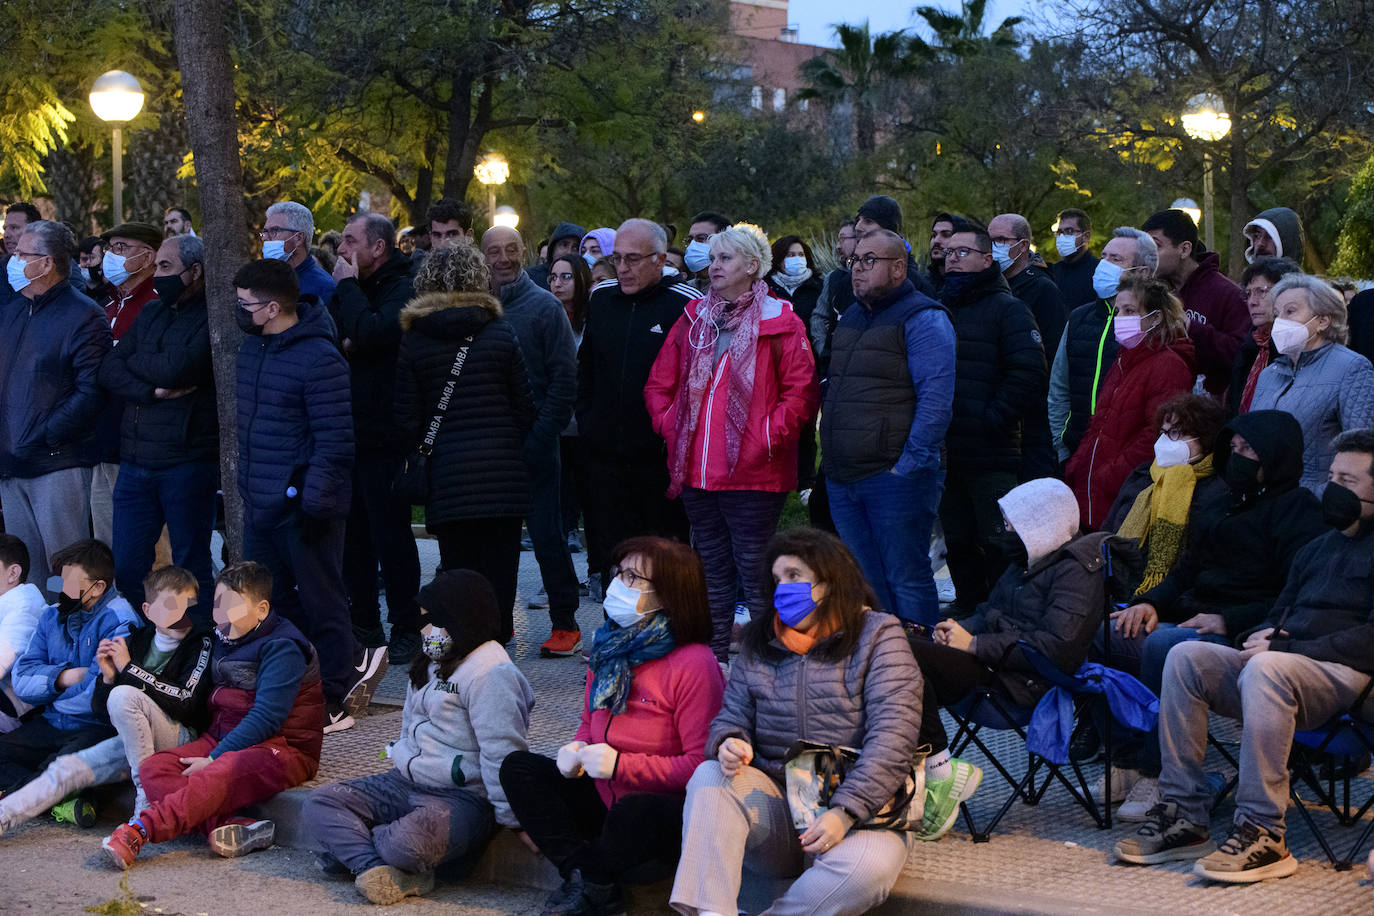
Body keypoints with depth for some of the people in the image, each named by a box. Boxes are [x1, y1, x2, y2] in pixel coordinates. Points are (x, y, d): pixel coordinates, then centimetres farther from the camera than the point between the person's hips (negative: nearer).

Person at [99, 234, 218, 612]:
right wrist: (151, 391, -13)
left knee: (191, 568, 3)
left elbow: (176, 367, -20)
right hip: (135, 462, 7)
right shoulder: (150, 314, 16)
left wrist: (134, 362, 0)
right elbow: (109, 370, 5)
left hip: (186, 462, -6)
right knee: (126, 568, 8)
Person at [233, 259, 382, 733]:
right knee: (270, 601, 14)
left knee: (320, 604, 2)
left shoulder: (319, 359, -18)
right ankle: (355, 660, 26)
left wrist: (314, 502, -21)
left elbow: (334, 441, -19)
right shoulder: (252, 349, 10)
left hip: (304, 507, -9)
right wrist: (246, 484, 17)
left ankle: (333, 703, 14)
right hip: (261, 506, 9)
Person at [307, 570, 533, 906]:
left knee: (409, 842, -39)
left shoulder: (490, 673, -15)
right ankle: (375, 869, -25)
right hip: (406, 783, 10)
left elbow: (501, 752, -20)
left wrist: (512, 820, -22)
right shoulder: (432, 663, 19)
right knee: (320, 803, -5)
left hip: (463, 799, -10)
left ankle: (347, 844, -8)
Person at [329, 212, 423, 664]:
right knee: (352, 536, 12)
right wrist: (340, 343, -6)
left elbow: (369, 335, -27)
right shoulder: (352, 289, 16)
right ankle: (364, 625, 23)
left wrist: (347, 286, -14)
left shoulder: (402, 292, -10)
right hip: (346, 435, 8)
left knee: (390, 536, -2)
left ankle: (405, 631, 7)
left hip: (382, 436, -8)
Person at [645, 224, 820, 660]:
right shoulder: (693, 320, 13)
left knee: (754, 574, -4)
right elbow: (659, 384, 18)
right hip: (696, 471, 6)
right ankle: (714, 661, 22)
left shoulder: (779, 322, -4)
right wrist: (670, 424, 4)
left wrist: (768, 436, -14)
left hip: (753, 473, -6)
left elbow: (801, 392, -8)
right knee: (713, 571, 14)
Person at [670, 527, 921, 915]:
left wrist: (844, 813, -24)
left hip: (856, 813, -4)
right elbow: (731, 717, 14)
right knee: (710, 776, -25)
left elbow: (893, 737, -12)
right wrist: (727, 744, -13)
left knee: (870, 865, -36)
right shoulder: (759, 645, 15)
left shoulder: (878, 636, 0)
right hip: (776, 808, 4)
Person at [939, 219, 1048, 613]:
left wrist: (993, 420, -15)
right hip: (947, 455, 6)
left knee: (997, 547, -4)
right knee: (958, 546, 13)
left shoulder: (1008, 309, -3)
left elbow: (1028, 374, -14)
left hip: (993, 458, -6)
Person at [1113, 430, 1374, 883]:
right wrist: (1256, 638, 4)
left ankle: (1262, 835, -37)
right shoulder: (1317, 548, 27)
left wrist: (1281, 650, -14)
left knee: (1266, 668, -38)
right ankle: (1182, 815, -19)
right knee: (1186, 655, -17)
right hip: (1283, 665, 7)